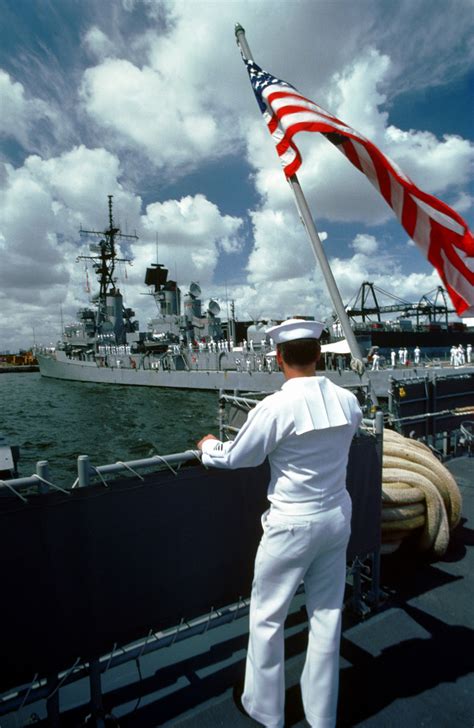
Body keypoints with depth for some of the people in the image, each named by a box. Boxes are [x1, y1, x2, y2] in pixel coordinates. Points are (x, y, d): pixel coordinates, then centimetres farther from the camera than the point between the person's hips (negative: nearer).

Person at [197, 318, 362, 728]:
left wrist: (208, 446, 9)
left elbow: (235, 457, -12)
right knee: (327, 616, 21)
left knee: (266, 618, 18)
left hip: (293, 525, -5)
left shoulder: (276, 407, -24)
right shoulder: (347, 400, -7)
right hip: (338, 518, 6)